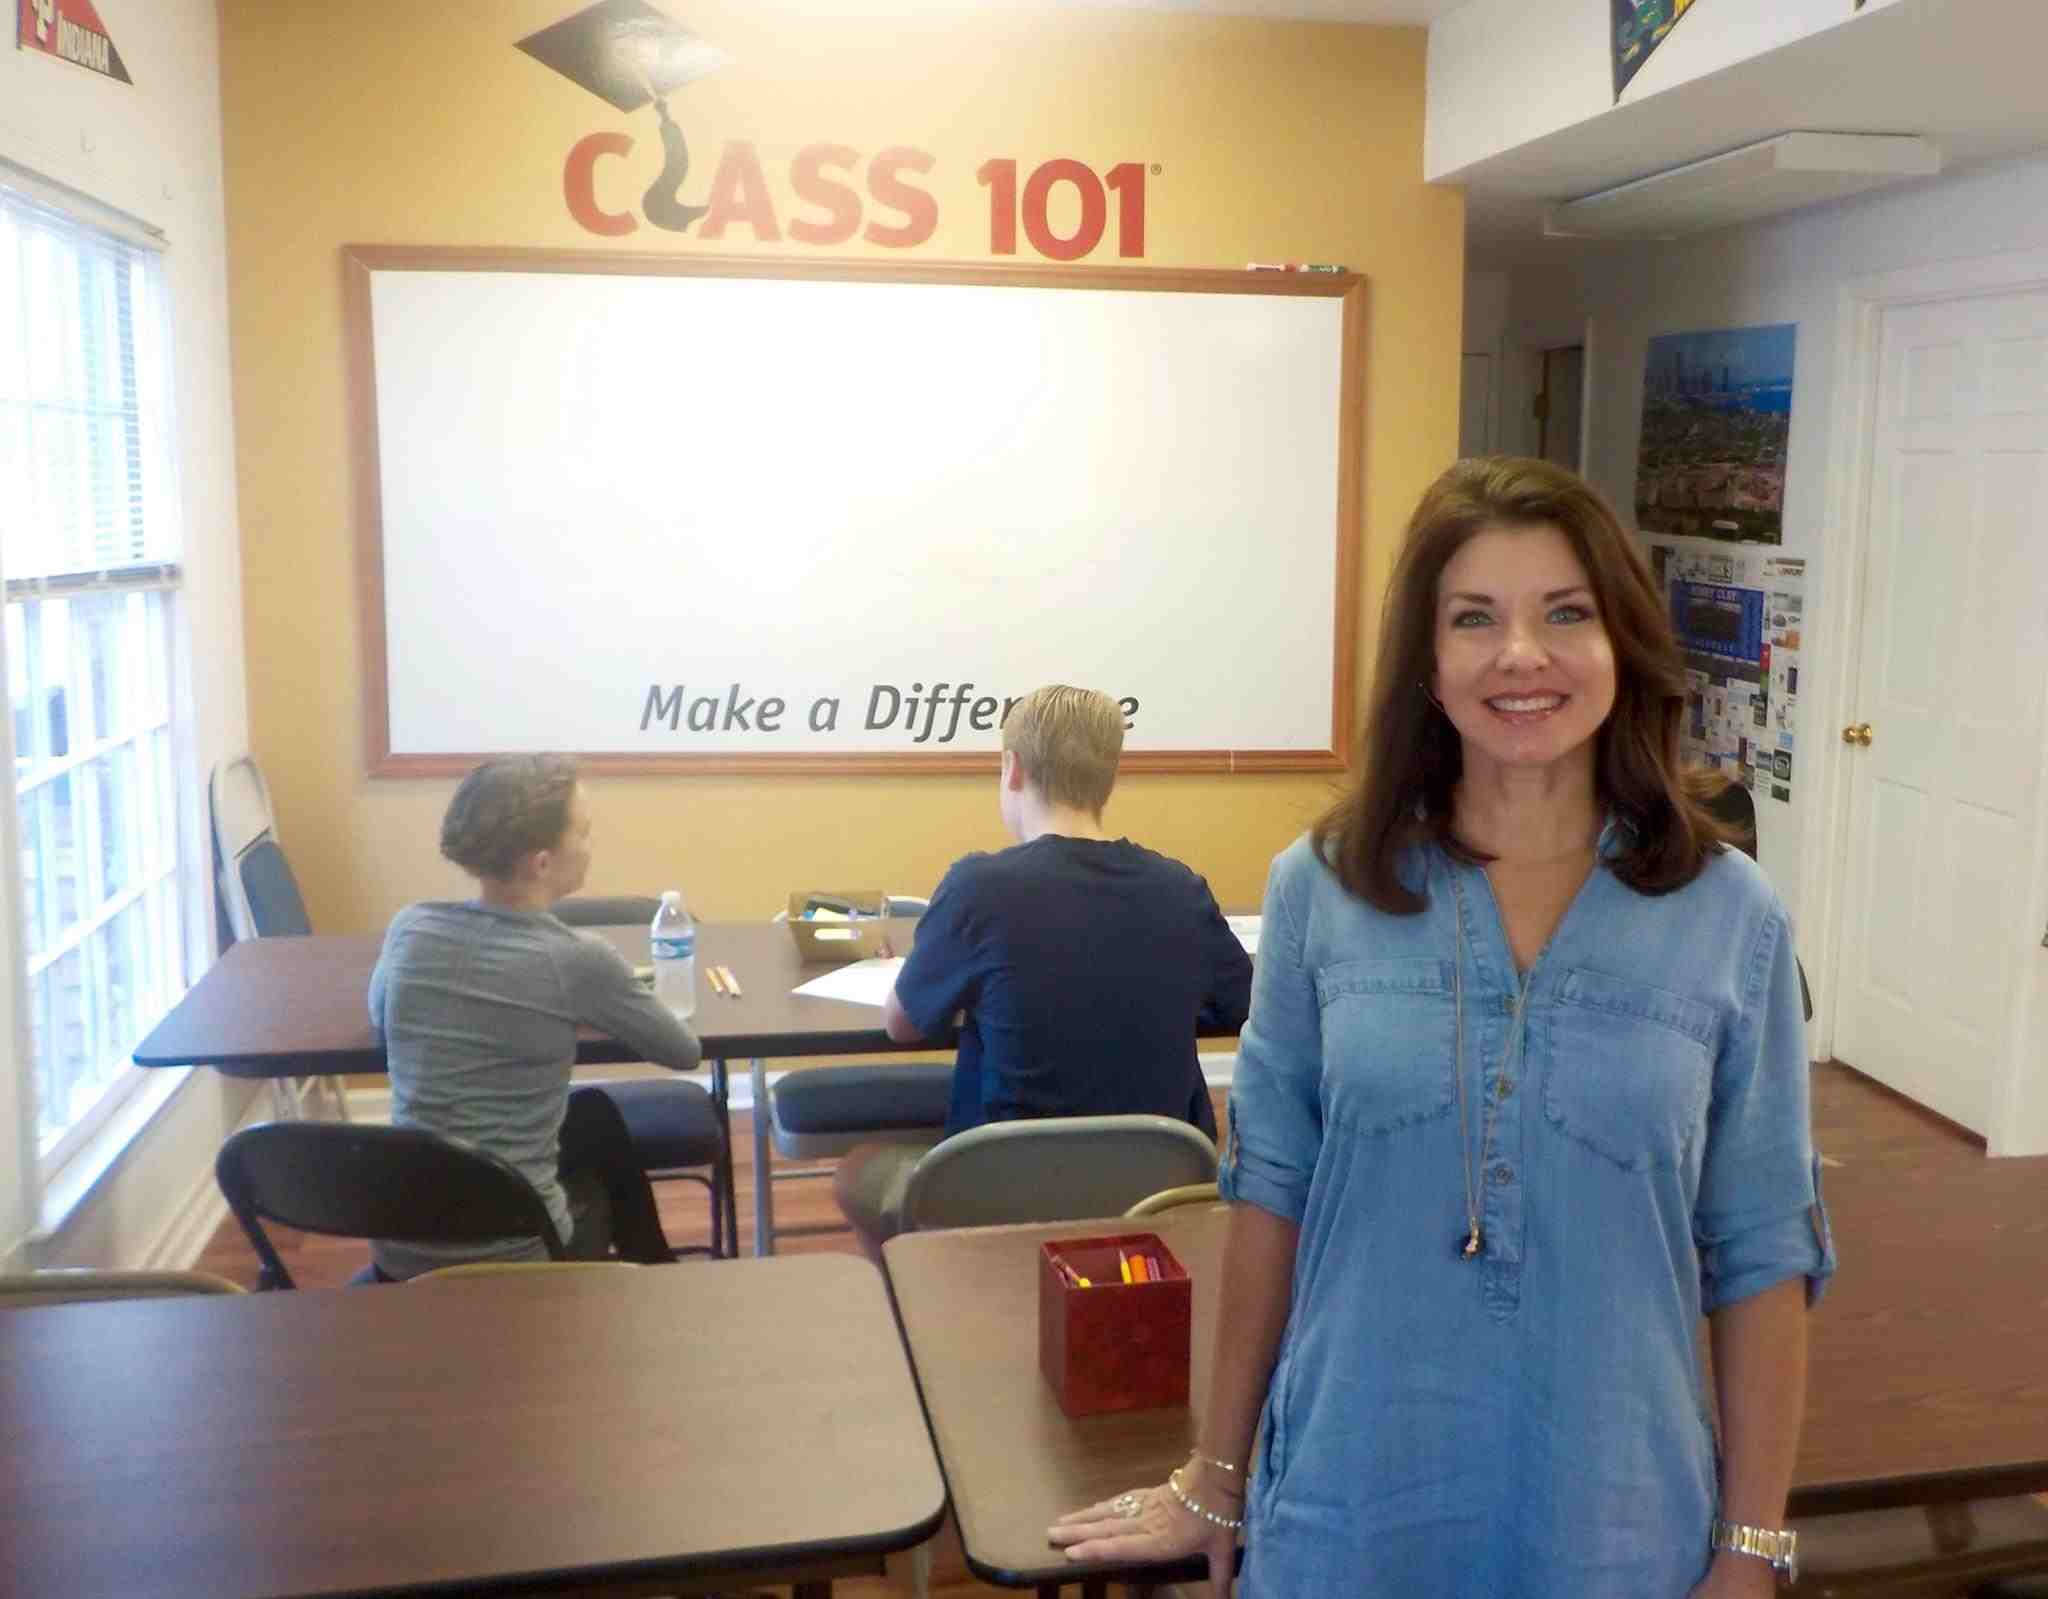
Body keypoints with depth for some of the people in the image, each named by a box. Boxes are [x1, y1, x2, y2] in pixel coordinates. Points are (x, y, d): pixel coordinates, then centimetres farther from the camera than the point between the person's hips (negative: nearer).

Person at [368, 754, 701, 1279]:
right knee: (597, 1118, 28)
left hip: (399, 1245, 4)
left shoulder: (408, 928, -3)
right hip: (510, 1254, -4)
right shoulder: (579, 961, -16)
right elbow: (685, 1053, 1)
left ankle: (642, 1270, 49)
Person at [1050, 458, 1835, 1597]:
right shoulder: (1320, 887, -6)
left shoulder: (1734, 919, -6)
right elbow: (1270, 1193, 0)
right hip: (1349, 1506, 0)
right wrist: (1215, 1477, 5)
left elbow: (1763, 1255, -2)